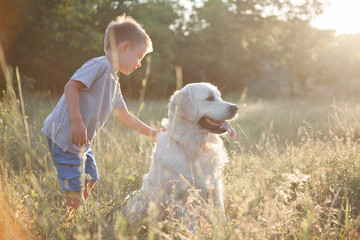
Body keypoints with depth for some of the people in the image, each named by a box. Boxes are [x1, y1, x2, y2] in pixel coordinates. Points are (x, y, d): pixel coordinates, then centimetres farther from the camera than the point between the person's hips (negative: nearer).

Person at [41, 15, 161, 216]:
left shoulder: (114, 84, 19)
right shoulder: (99, 65, -11)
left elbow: (126, 118, 26)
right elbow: (71, 87, -23)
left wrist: (153, 133, 28)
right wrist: (77, 122, -29)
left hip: (82, 142, 10)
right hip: (63, 137, -10)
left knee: (90, 180, 16)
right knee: (74, 190, -12)